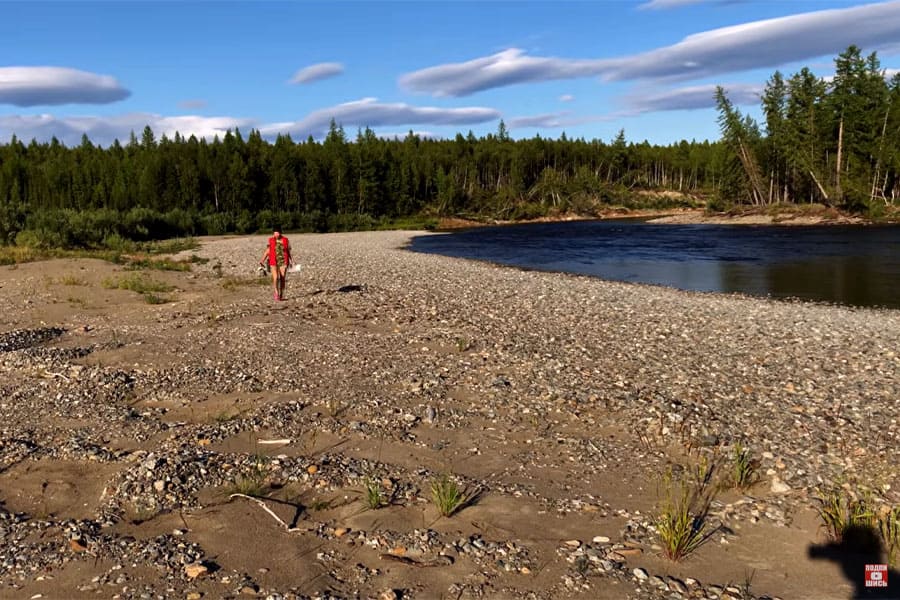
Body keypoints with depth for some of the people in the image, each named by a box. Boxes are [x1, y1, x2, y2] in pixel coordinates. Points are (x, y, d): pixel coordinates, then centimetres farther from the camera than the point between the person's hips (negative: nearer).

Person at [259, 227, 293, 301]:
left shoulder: (285, 240, 2)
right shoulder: (271, 240, 2)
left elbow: (288, 251, 8)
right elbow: (268, 251, 8)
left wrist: (291, 260, 4)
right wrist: (262, 260, 0)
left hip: (283, 262, 1)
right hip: (273, 262, 0)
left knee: (282, 279, 1)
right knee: (275, 278, -12)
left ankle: (281, 295, 14)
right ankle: (276, 293, 5)